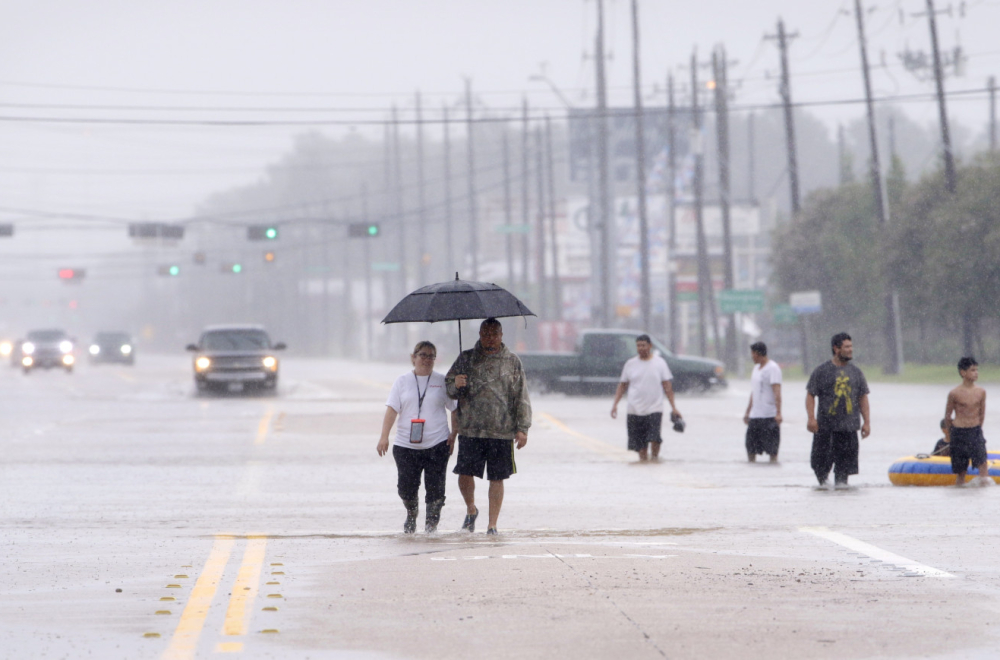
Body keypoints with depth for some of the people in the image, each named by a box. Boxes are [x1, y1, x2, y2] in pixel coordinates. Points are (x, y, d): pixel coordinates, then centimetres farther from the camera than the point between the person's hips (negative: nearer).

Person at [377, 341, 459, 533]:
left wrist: (454, 434, -2)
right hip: (406, 445, 1)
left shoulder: (443, 382, 7)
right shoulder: (402, 382, 7)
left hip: (437, 445, -1)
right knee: (406, 488, 2)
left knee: (435, 487, -7)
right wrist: (384, 437, -9)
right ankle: (411, 515, 29)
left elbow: (455, 409, 10)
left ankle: (431, 524, 4)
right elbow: (392, 410, 1)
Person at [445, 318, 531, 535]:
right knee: (465, 475, -4)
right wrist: (456, 386, -13)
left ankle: (492, 524, 11)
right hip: (470, 430, 1)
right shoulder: (466, 359, 9)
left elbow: (521, 397, 6)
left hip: (502, 431, -1)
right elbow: (448, 386, 12)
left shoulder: (512, 362, 7)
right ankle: (471, 510, 24)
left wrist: (522, 428, 0)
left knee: (497, 478, 1)